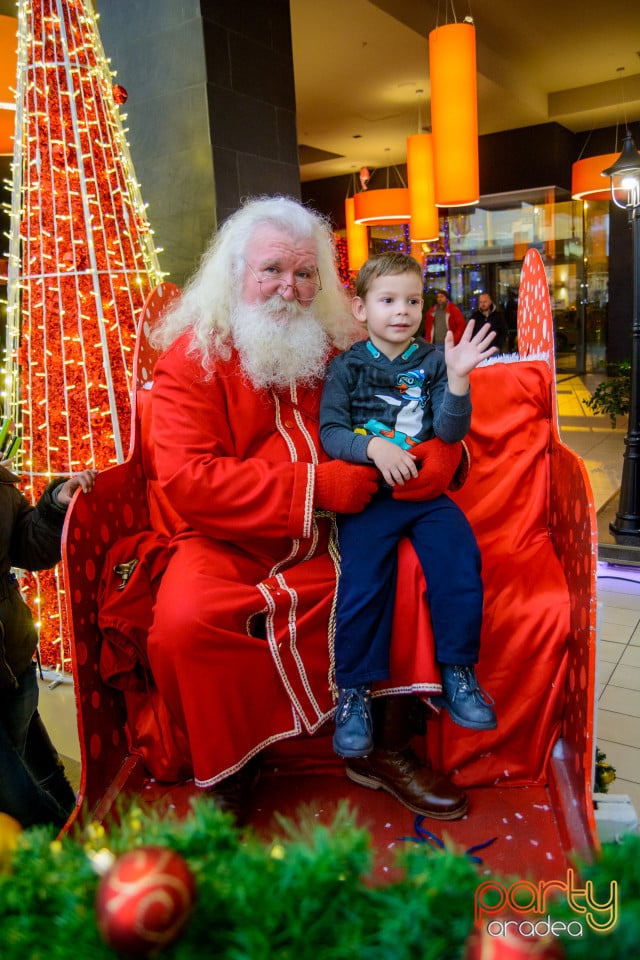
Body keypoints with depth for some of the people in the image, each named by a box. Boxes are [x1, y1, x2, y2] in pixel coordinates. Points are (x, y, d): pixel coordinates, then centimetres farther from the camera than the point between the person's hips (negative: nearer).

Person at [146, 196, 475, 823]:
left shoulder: (340, 348, 11)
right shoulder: (192, 356, -1)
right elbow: (186, 477, -14)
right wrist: (315, 487, -19)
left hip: (337, 538, 3)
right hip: (230, 544, -3)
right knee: (183, 620, -30)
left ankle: (391, 750, 3)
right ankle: (226, 774, 1)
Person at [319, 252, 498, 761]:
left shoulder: (432, 362, 10)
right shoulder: (346, 366, 7)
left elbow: (451, 431, 0)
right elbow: (330, 433, -2)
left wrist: (458, 379, -16)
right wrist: (374, 447, -20)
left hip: (426, 491, 2)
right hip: (366, 494, -2)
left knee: (459, 554, -21)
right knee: (364, 573, -22)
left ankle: (458, 671, -5)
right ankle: (353, 691, -8)